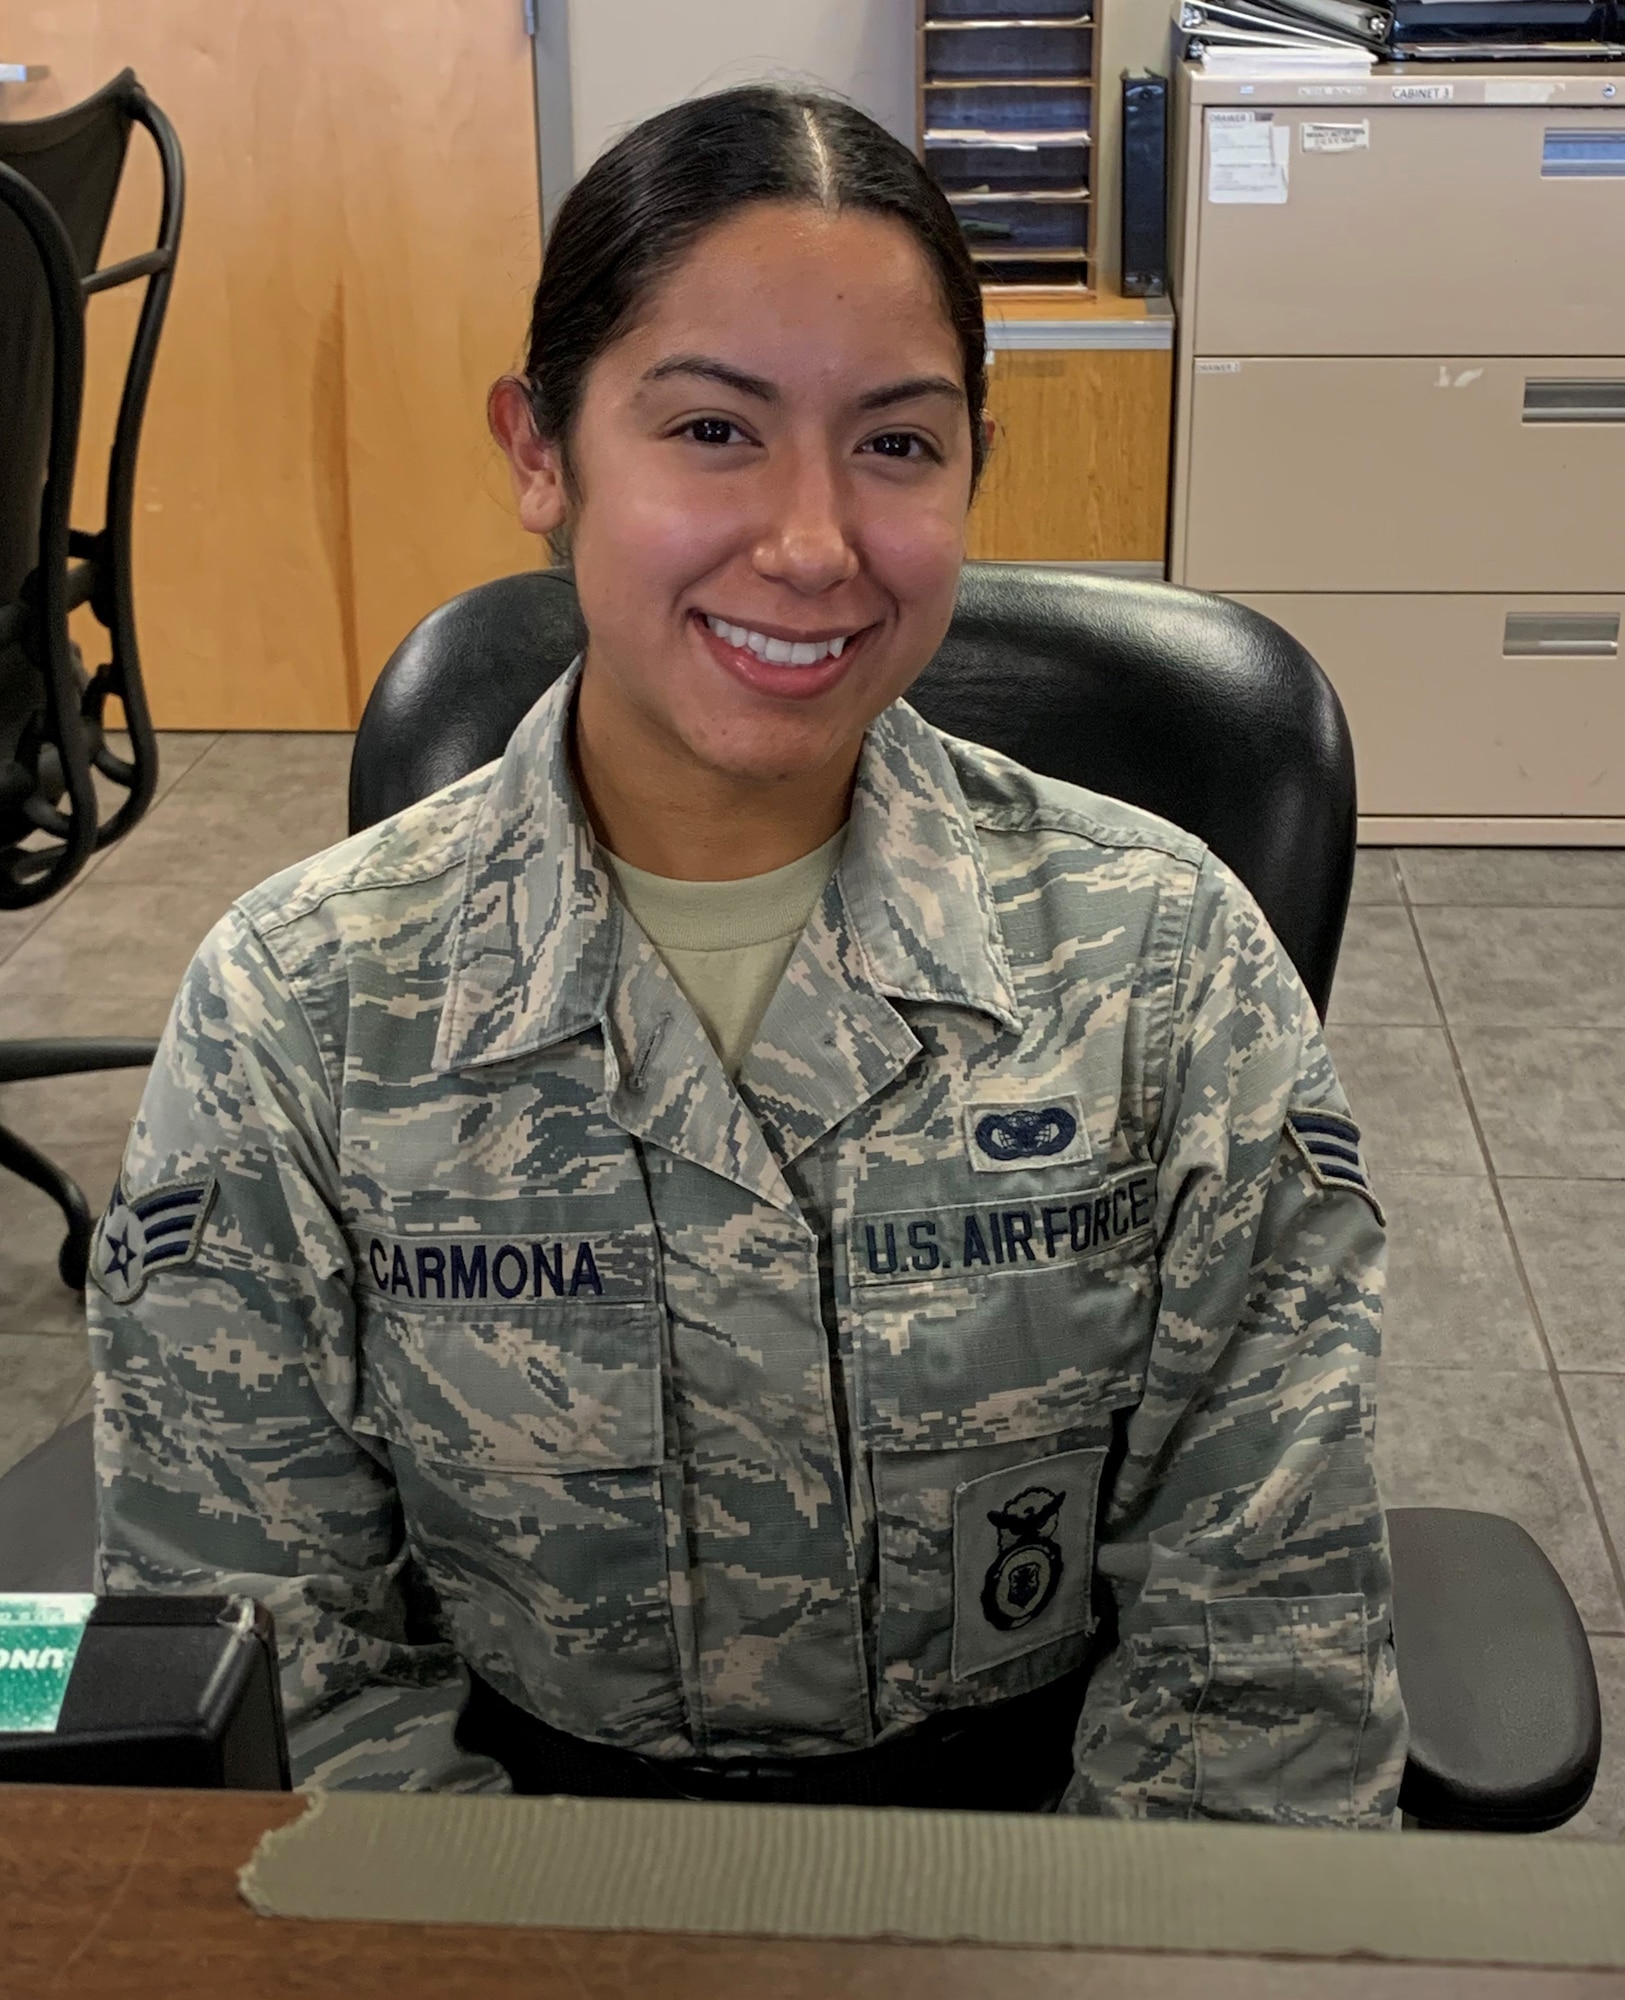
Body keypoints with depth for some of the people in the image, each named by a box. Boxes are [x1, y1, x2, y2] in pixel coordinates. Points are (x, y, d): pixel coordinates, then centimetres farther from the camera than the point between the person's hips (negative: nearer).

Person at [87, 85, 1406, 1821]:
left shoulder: (1167, 955, -6)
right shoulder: (291, 1013, -8)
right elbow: (278, 1666, -4)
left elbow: (1259, 1637, -4)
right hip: (527, 1788, 0)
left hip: (1031, 1788, 1)